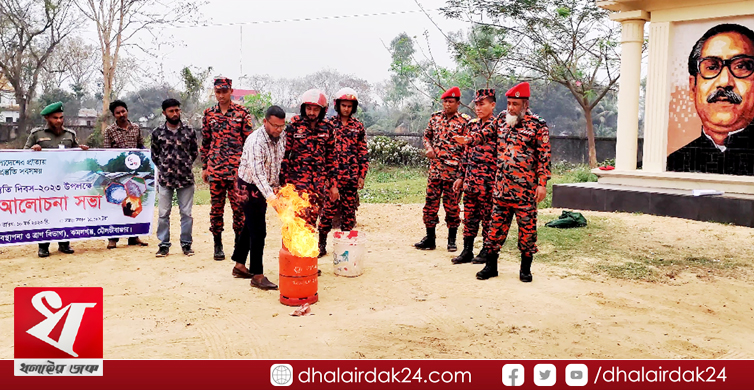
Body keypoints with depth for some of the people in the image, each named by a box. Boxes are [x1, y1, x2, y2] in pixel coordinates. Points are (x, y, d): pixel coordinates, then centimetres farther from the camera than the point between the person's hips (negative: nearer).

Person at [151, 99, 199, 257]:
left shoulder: (189, 131, 2)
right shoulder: (157, 133, 3)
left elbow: (195, 152, 13)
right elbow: (154, 155, 14)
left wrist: (185, 165, 8)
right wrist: (163, 167, 7)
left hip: (186, 179, 0)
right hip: (165, 179, 0)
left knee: (186, 213, 4)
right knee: (163, 213, 3)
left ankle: (186, 244, 15)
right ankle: (164, 245, 12)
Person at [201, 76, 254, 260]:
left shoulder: (242, 112, 3)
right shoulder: (209, 114, 10)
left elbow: (249, 140, 3)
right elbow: (205, 142, 14)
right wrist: (204, 167, 11)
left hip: (237, 168, -2)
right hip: (215, 168, 2)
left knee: (239, 207, -1)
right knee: (216, 207, 6)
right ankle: (218, 245, 15)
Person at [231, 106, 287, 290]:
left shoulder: (281, 136, -3)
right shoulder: (256, 142, -28)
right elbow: (257, 173, -38)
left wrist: (276, 185, 8)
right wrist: (270, 196, -48)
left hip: (265, 187, 8)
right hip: (250, 187, -8)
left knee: (250, 226, 17)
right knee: (258, 231, -7)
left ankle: (239, 265, 30)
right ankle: (257, 275, 0)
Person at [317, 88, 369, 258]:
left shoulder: (358, 126, 9)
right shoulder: (329, 124, 4)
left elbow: (363, 152, 9)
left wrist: (362, 175, 3)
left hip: (351, 177, 2)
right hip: (332, 175, -2)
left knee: (349, 212, 6)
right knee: (328, 211, -3)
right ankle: (322, 245, 8)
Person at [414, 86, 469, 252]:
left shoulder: (464, 121, -3)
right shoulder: (435, 117, 10)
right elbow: (426, 135, 20)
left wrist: (463, 168, -14)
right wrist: (429, 147, 0)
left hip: (453, 170, -4)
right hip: (435, 167, 4)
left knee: (451, 204, 3)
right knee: (431, 202, 6)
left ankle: (452, 240, 16)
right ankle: (429, 239, 16)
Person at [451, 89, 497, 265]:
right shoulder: (472, 125, 12)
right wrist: (462, 177, 16)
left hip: (488, 182, -6)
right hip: (470, 180, 6)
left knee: (487, 217, 4)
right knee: (469, 216, 10)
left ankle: (487, 252, 15)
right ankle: (467, 251, 18)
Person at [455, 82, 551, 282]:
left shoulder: (538, 125, -5)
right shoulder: (502, 118, 9)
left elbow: (544, 156, -7)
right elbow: (487, 133, 22)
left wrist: (543, 183, -11)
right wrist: (468, 139, 3)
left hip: (526, 188, -4)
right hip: (502, 186, 4)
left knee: (527, 227, 4)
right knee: (497, 225, 7)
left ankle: (525, 268, 17)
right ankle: (491, 266, 18)